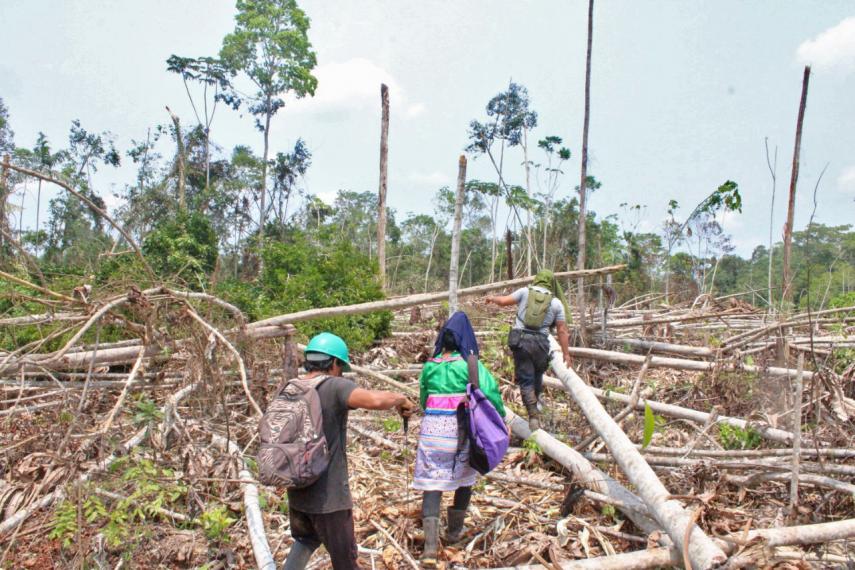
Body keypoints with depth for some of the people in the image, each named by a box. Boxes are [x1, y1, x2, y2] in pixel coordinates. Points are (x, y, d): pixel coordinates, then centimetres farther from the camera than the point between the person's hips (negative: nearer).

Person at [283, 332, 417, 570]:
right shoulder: (335, 387, -19)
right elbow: (376, 400, -35)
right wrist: (401, 399, -15)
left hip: (297, 491, 7)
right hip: (328, 495, -6)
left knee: (305, 541, 32)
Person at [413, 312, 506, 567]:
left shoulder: (430, 366, 4)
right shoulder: (471, 364, -6)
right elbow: (491, 393, -15)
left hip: (432, 428, 1)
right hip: (462, 429, -1)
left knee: (432, 482, 3)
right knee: (464, 477, 21)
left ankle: (430, 545, -6)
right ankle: (454, 531, 34)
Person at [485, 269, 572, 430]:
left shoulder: (526, 292, 6)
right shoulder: (556, 302, 7)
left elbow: (504, 301, 3)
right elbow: (562, 330, 6)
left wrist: (492, 298, 25)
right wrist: (566, 353, 11)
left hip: (520, 339, -1)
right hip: (540, 342, 1)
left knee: (525, 380, 3)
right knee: (538, 374, 26)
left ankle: (534, 416, -5)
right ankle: (537, 402, 40)